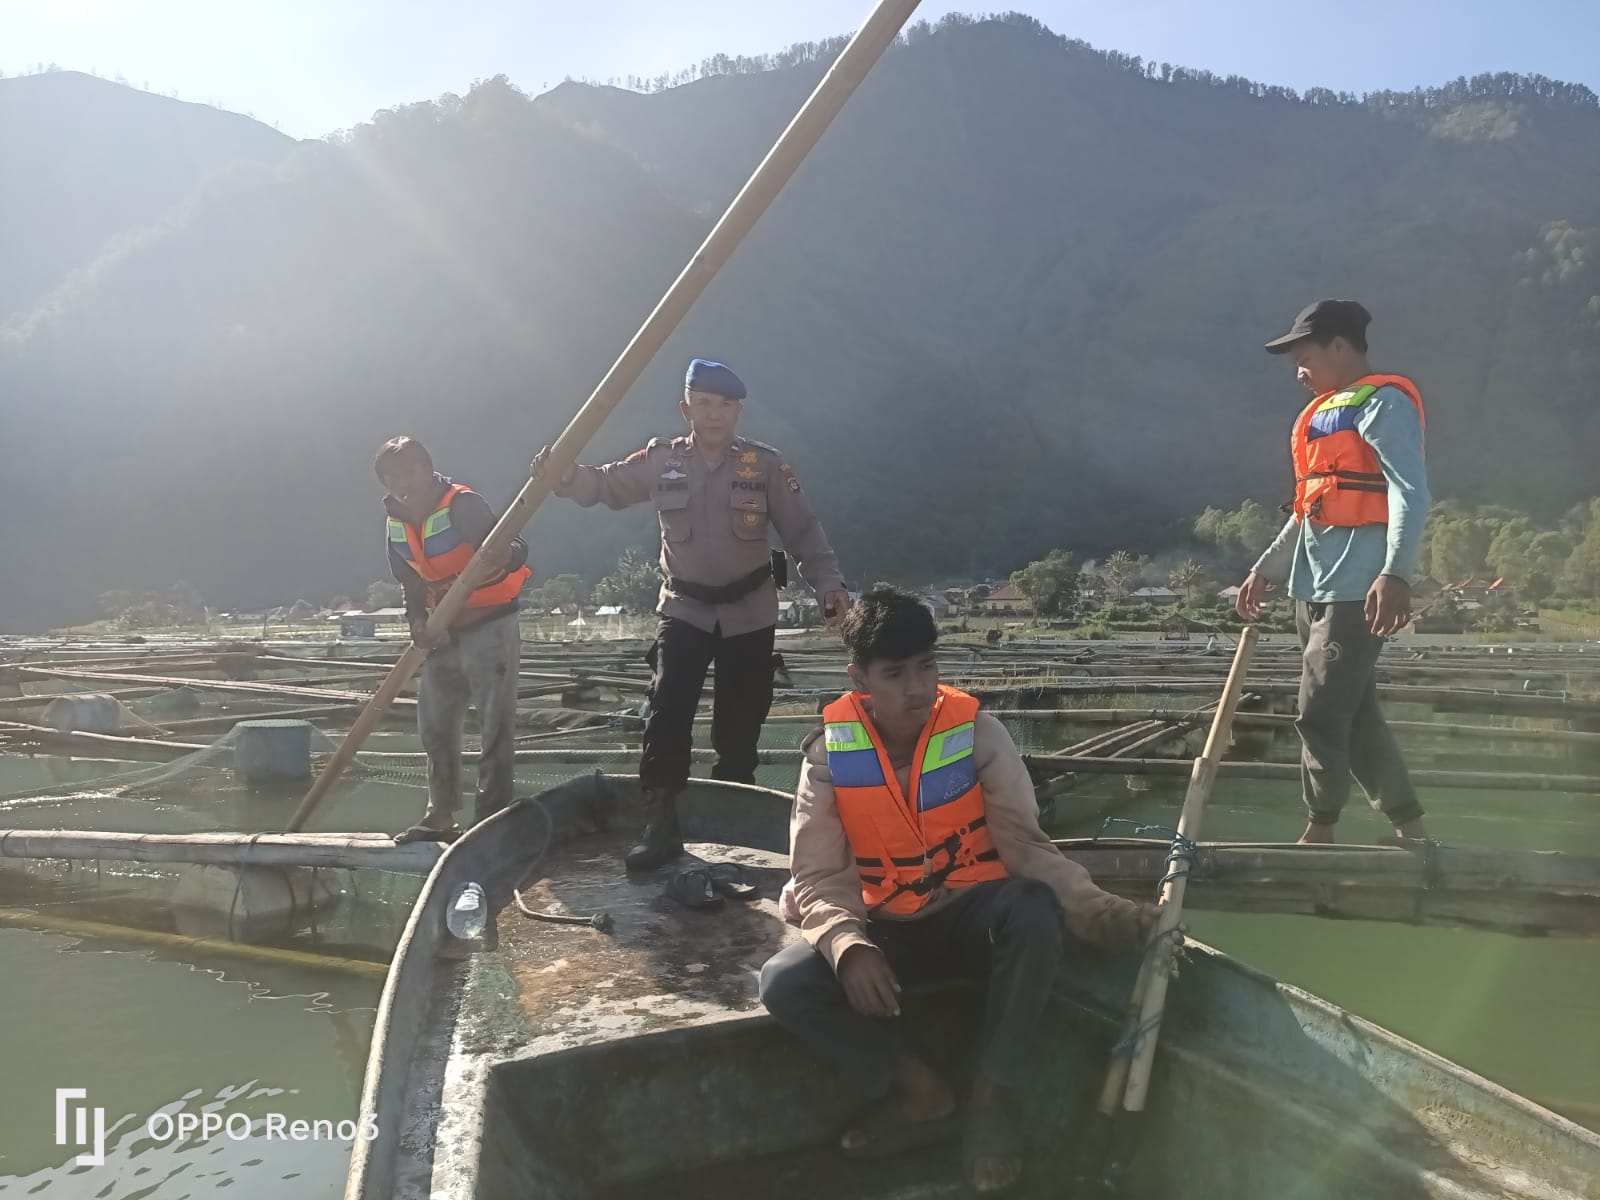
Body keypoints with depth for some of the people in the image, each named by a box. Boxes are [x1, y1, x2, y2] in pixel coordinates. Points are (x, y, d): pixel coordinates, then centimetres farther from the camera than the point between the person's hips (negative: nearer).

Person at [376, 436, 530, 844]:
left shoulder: (464, 504, -18)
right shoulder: (397, 523, 4)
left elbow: (510, 547, -27)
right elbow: (411, 581, 13)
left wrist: (509, 555, -51)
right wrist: (417, 619, -5)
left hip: (490, 629, -8)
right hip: (445, 634, 8)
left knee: (495, 728, -6)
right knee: (435, 726, 14)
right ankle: (440, 817, 27)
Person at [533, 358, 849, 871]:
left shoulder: (767, 465, -6)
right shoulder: (661, 461, -3)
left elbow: (803, 531, -5)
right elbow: (606, 485, 0)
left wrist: (828, 584, -17)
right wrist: (566, 477, -21)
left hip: (749, 613, 0)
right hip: (684, 609, 0)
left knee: (740, 725, 9)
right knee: (667, 715, -11)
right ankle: (660, 826, -5)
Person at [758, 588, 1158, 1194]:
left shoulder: (977, 732, -12)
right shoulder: (830, 752, -11)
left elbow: (1024, 844, -15)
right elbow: (819, 879, -11)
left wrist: (1096, 907, -33)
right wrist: (849, 947, -31)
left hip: (974, 914, -1)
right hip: (888, 928, 1)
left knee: (1036, 912, -35)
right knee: (784, 982, -24)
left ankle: (989, 1100, -16)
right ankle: (921, 1090, -4)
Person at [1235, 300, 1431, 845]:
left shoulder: (1383, 402, -8)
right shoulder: (1326, 413, 20)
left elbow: (1410, 492, -20)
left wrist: (1396, 574, -31)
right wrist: (1266, 569, 25)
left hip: (1357, 590, -9)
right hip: (1317, 588, 9)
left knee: (1320, 714, -8)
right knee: (1355, 715, 11)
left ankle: (1318, 836, 4)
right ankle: (1412, 832, 19)